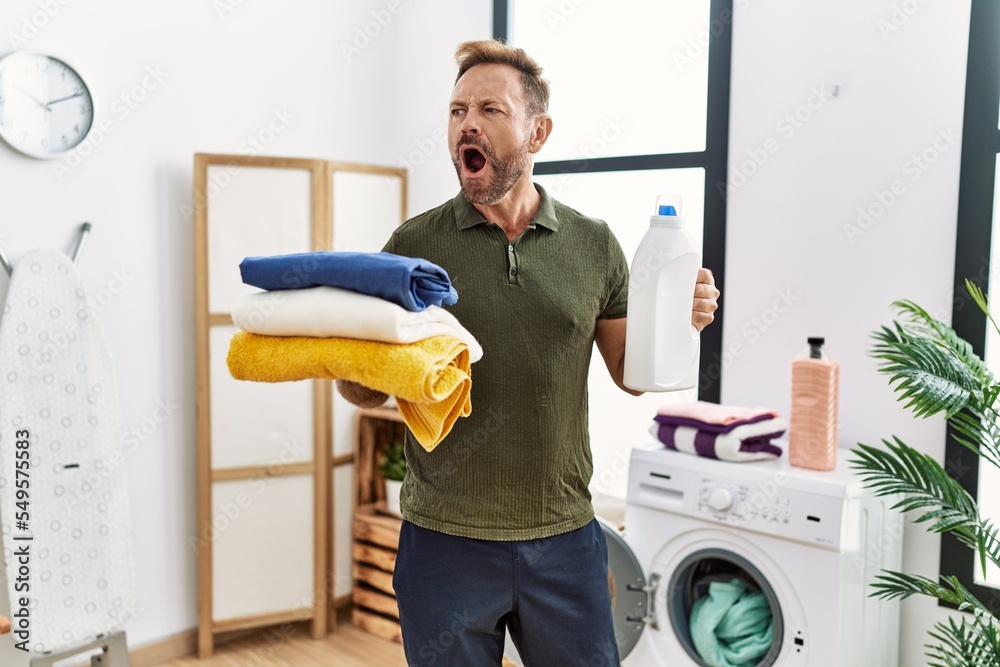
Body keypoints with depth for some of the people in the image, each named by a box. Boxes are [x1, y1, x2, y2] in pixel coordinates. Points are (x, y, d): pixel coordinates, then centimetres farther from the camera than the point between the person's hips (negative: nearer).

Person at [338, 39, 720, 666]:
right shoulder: (414, 245, -4)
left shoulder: (593, 244, 0)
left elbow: (630, 372, 8)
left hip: (565, 538, 2)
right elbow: (370, 390, 2)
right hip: (444, 542, -1)